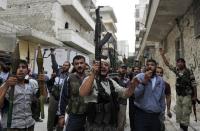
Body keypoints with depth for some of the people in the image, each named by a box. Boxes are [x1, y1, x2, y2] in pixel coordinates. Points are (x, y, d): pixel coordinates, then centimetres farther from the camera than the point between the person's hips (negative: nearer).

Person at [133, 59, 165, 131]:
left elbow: (162, 99, 13)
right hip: (141, 114, -4)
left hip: (155, 116, 4)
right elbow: (135, 94, -18)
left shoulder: (160, 80, 7)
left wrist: (161, 113, 13)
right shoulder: (139, 77, -6)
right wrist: (144, 81, -23)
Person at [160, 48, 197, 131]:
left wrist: (195, 96, -6)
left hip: (187, 96, -5)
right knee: (178, 113, 10)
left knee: (185, 114, 1)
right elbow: (167, 64, 4)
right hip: (178, 95, 5)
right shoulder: (176, 70, 3)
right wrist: (162, 55, -3)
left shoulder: (189, 72, -10)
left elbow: (194, 84, -7)